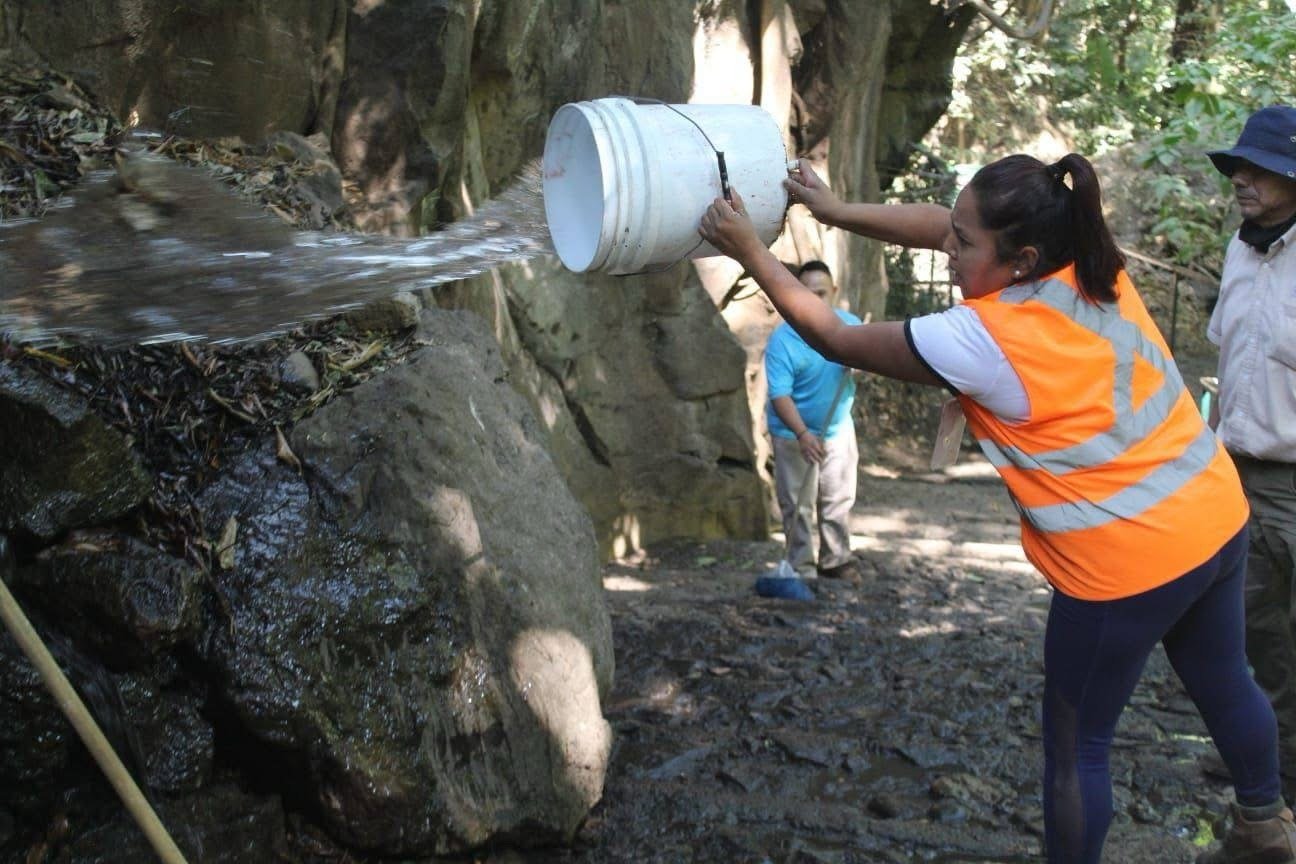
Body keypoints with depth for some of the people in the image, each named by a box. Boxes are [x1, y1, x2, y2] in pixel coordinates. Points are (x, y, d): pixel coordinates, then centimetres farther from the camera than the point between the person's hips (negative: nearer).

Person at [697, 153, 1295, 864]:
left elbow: (838, 342, -13)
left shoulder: (984, 339, -24)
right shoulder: (1088, 260, -5)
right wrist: (836, 210, 5)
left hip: (1126, 565, -8)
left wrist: (750, 252, -7)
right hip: (1218, 514, 8)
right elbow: (942, 225, 6)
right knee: (1223, 683, 30)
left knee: (1076, 747, 12)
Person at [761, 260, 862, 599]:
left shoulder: (848, 323, -6)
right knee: (797, 505, 1)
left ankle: (836, 560, 28)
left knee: (839, 500, 13)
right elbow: (780, 395, -27)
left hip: (838, 429, 5)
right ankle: (800, 569, 12)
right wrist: (803, 434, -39)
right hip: (795, 434, -4)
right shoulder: (782, 339, -21)